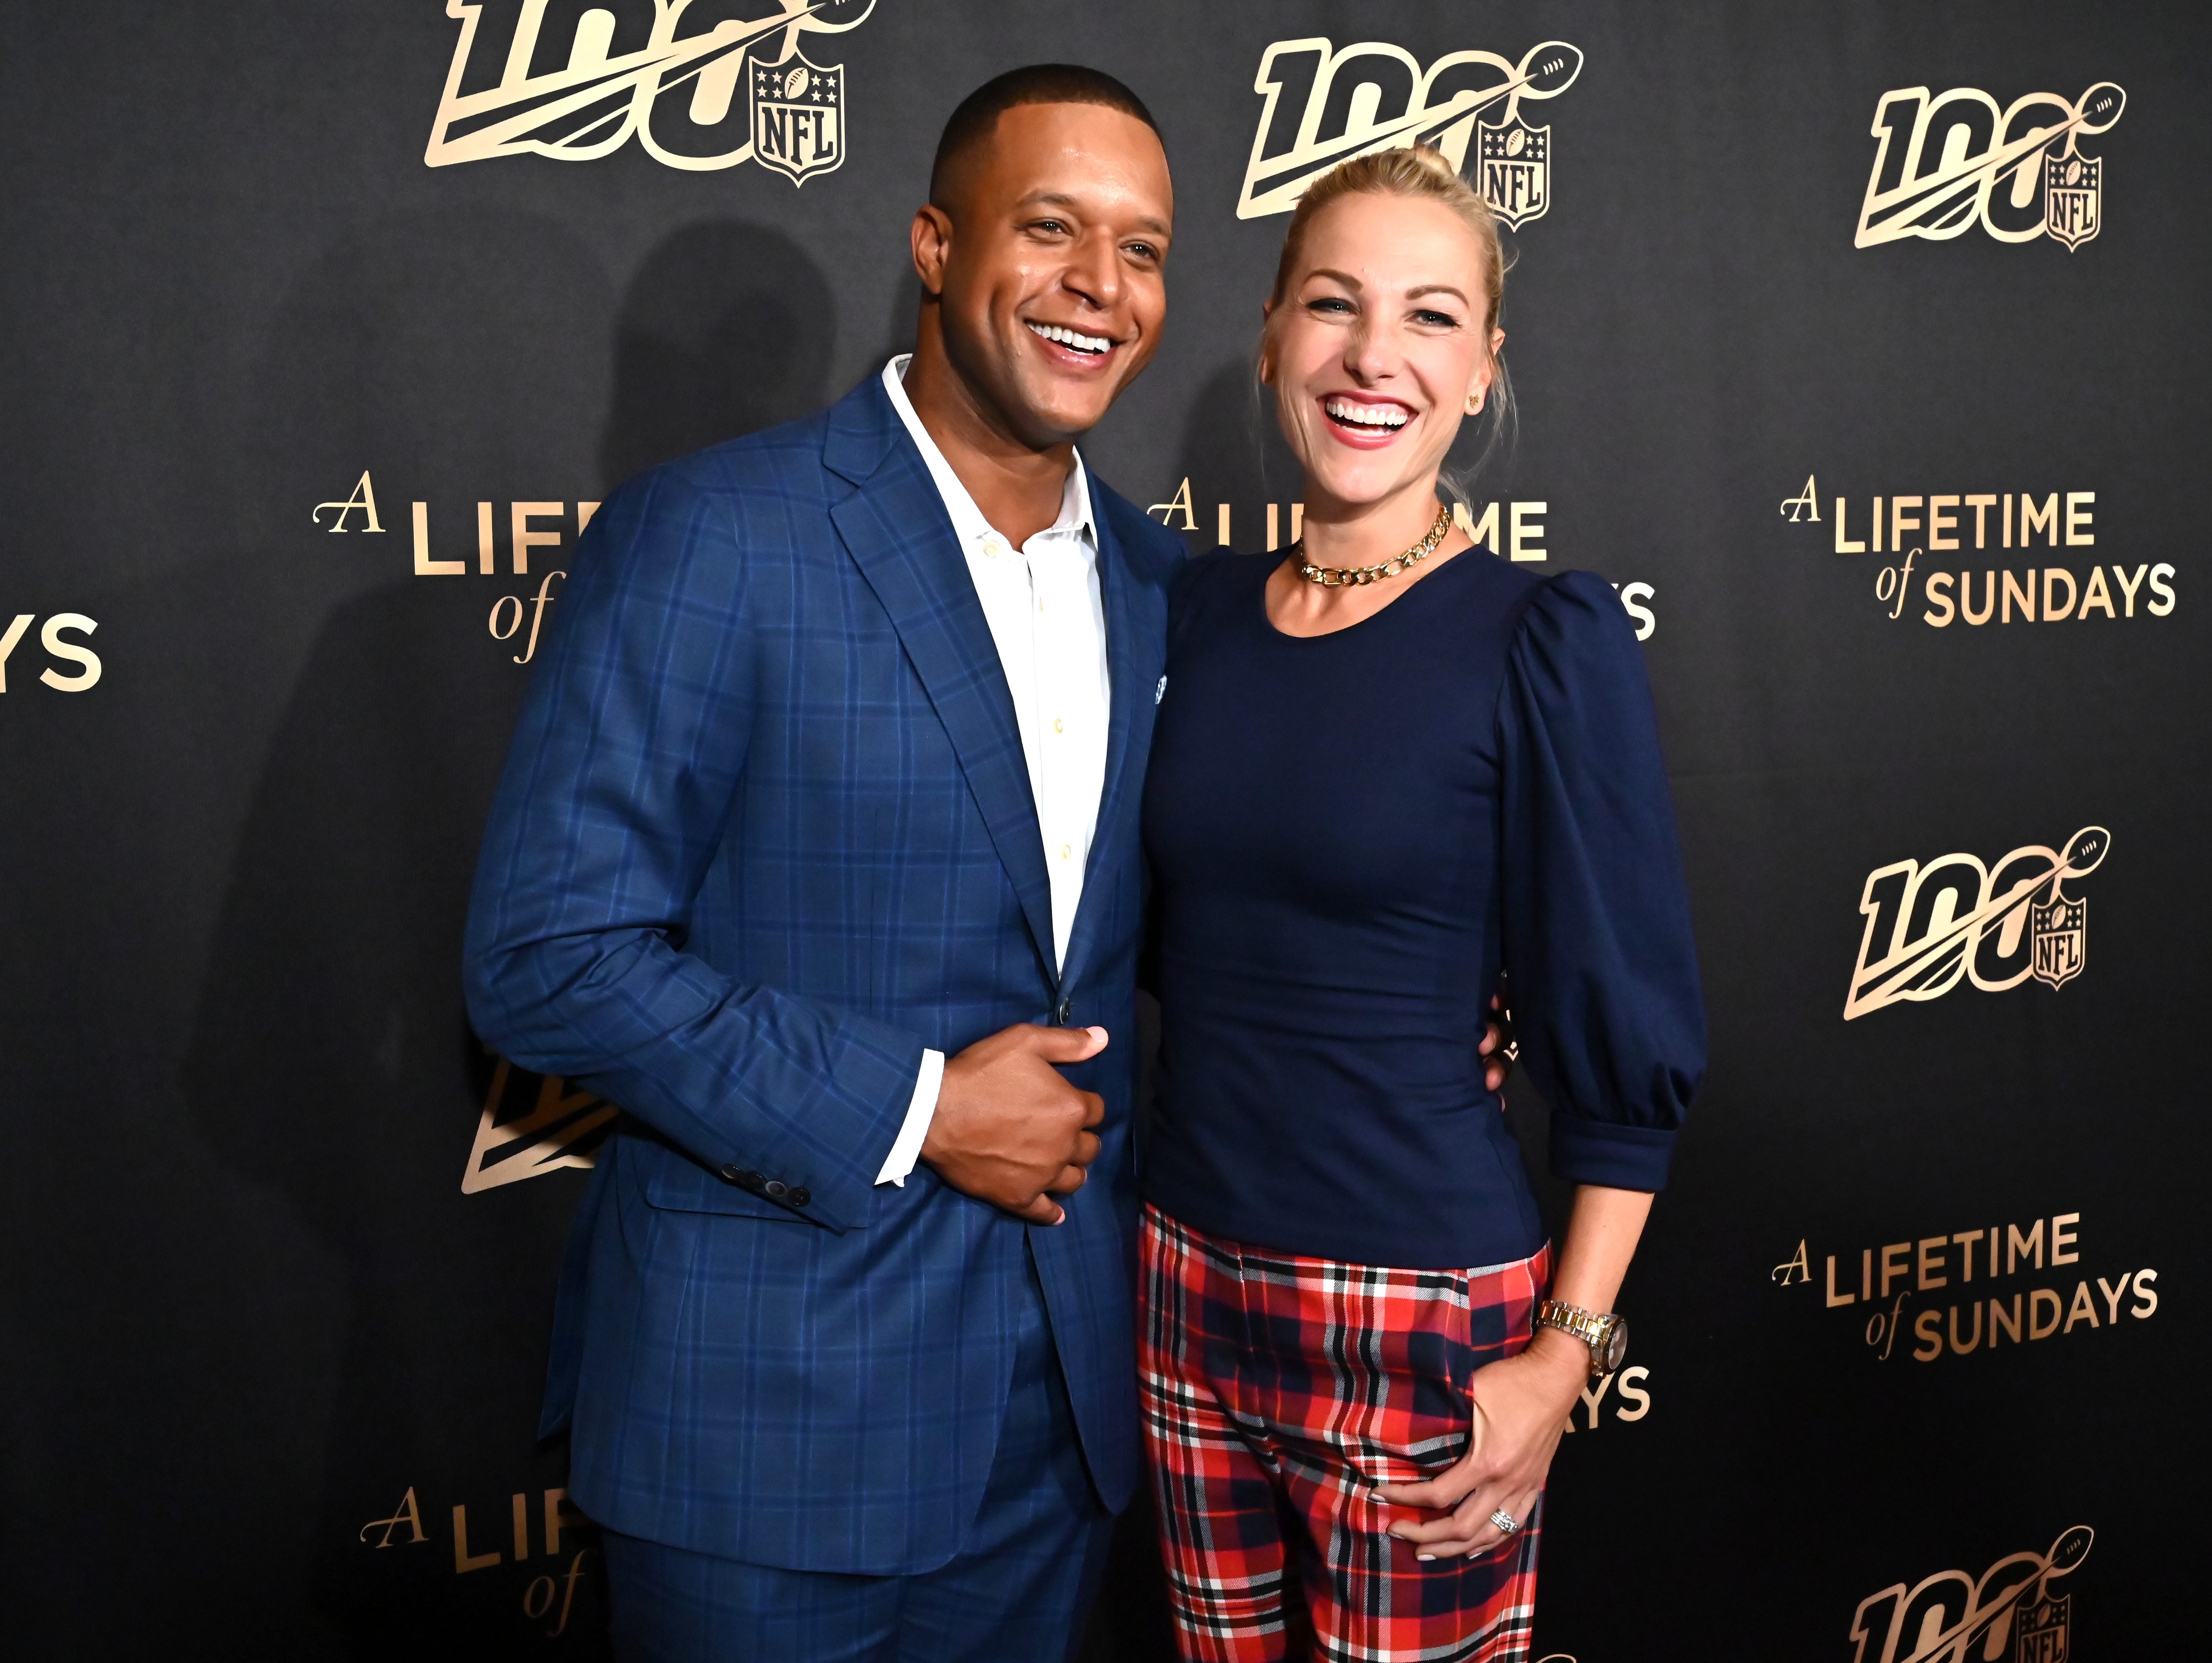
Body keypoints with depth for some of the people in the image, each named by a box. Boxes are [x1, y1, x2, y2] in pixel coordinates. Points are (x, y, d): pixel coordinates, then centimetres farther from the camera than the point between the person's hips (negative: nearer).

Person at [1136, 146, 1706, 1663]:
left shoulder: (1544, 640, -12)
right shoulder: (1206, 608, 3)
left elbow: (1631, 1045, -10)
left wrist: (1565, 1356, -13)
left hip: (1423, 1315, -5)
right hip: (1190, 1279, 5)